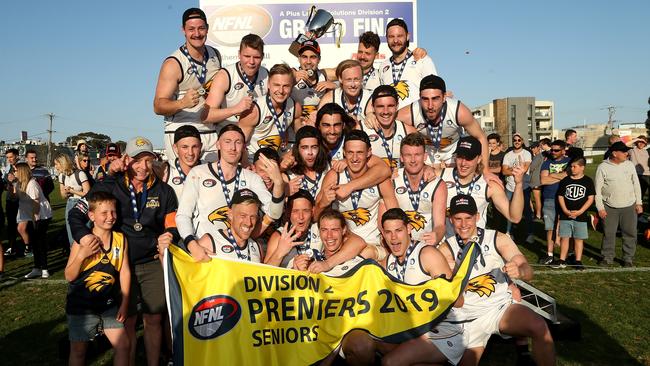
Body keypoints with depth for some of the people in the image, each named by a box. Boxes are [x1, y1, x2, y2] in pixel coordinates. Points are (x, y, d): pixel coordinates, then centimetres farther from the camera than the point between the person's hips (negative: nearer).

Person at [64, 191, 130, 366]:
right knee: (78, 351, 11)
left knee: (123, 345, 3)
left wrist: (124, 304, -3)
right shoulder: (82, 242, -14)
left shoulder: (120, 239, -6)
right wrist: (81, 255, -26)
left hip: (109, 304, 2)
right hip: (81, 306, -2)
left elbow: (125, 272, -2)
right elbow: (69, 277, -10)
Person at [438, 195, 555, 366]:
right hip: (468, 318, 1)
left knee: (539, 327, -25)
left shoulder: (497, 239, -2)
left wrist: (519, 271, -32)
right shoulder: (446, 250, -2)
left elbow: (528, 271, -8)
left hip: (501, 307, 0)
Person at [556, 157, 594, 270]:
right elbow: (560, 196, 5)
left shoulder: (588, 181, 0)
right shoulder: (565, 180, 4)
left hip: (581, 216, -1)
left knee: (579, 239, 6)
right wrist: (566, 211, -9)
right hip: (565, 215, 1)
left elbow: (590, 198, -2)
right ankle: (562, 260, 11)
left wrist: (580, 211, -12)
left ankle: (578, 261, 14)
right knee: (564, 238, 4)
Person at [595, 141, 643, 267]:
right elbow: (597, 189, -6)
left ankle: (628, 258, 22)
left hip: (629, 206, 3)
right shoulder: (603, 167, -8)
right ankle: (607, 258, 20)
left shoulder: (629, 165, 2)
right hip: (610, 208, -2)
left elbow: (636, 184, 9)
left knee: (630, 233, 8)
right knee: (609, 234, 6)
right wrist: (600, 208, -8)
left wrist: (639, 202, 6)